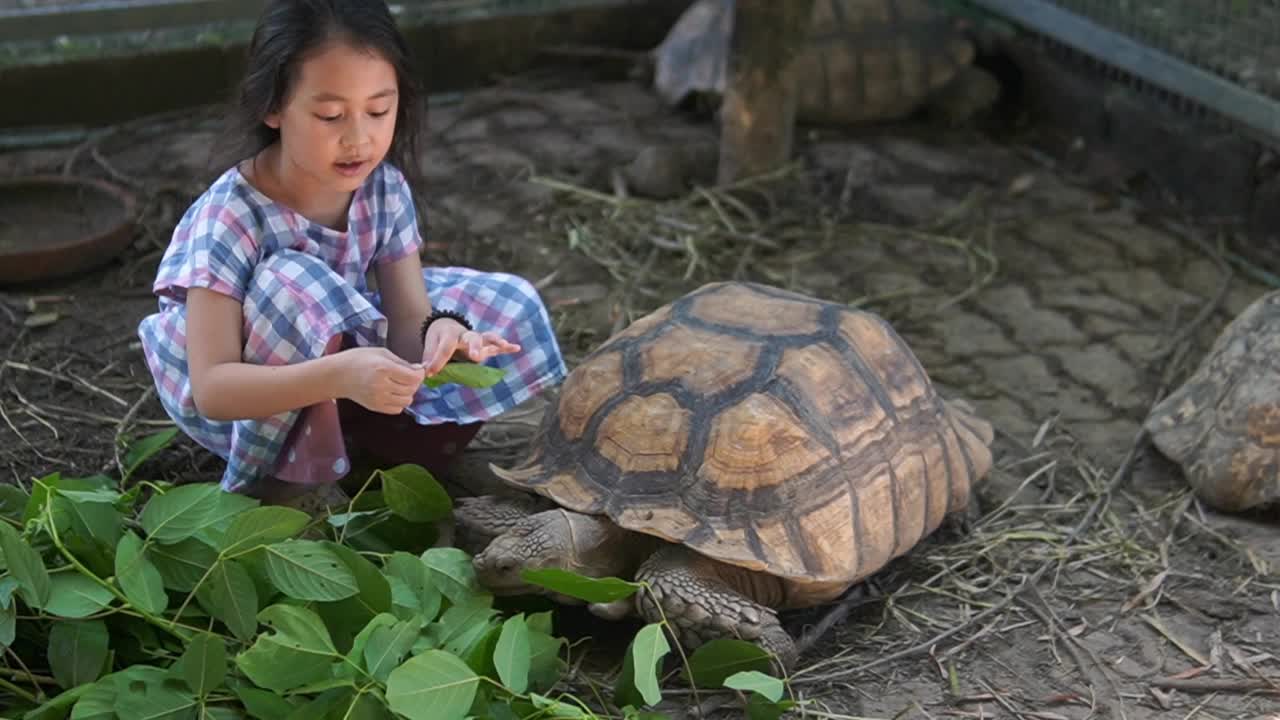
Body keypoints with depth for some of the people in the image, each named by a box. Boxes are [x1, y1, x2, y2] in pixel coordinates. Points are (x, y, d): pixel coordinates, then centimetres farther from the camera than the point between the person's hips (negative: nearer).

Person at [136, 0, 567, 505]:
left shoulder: (385, 188, -15)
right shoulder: (231, 218, -30)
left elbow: (407, 319, -15)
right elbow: (212, 389, -34)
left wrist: (437, 332, -41)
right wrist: (338, 375, -50)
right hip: (239, 403, -5)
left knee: (509, 307, -5)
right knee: (296, 286, -36)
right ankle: (280, 476, -17)